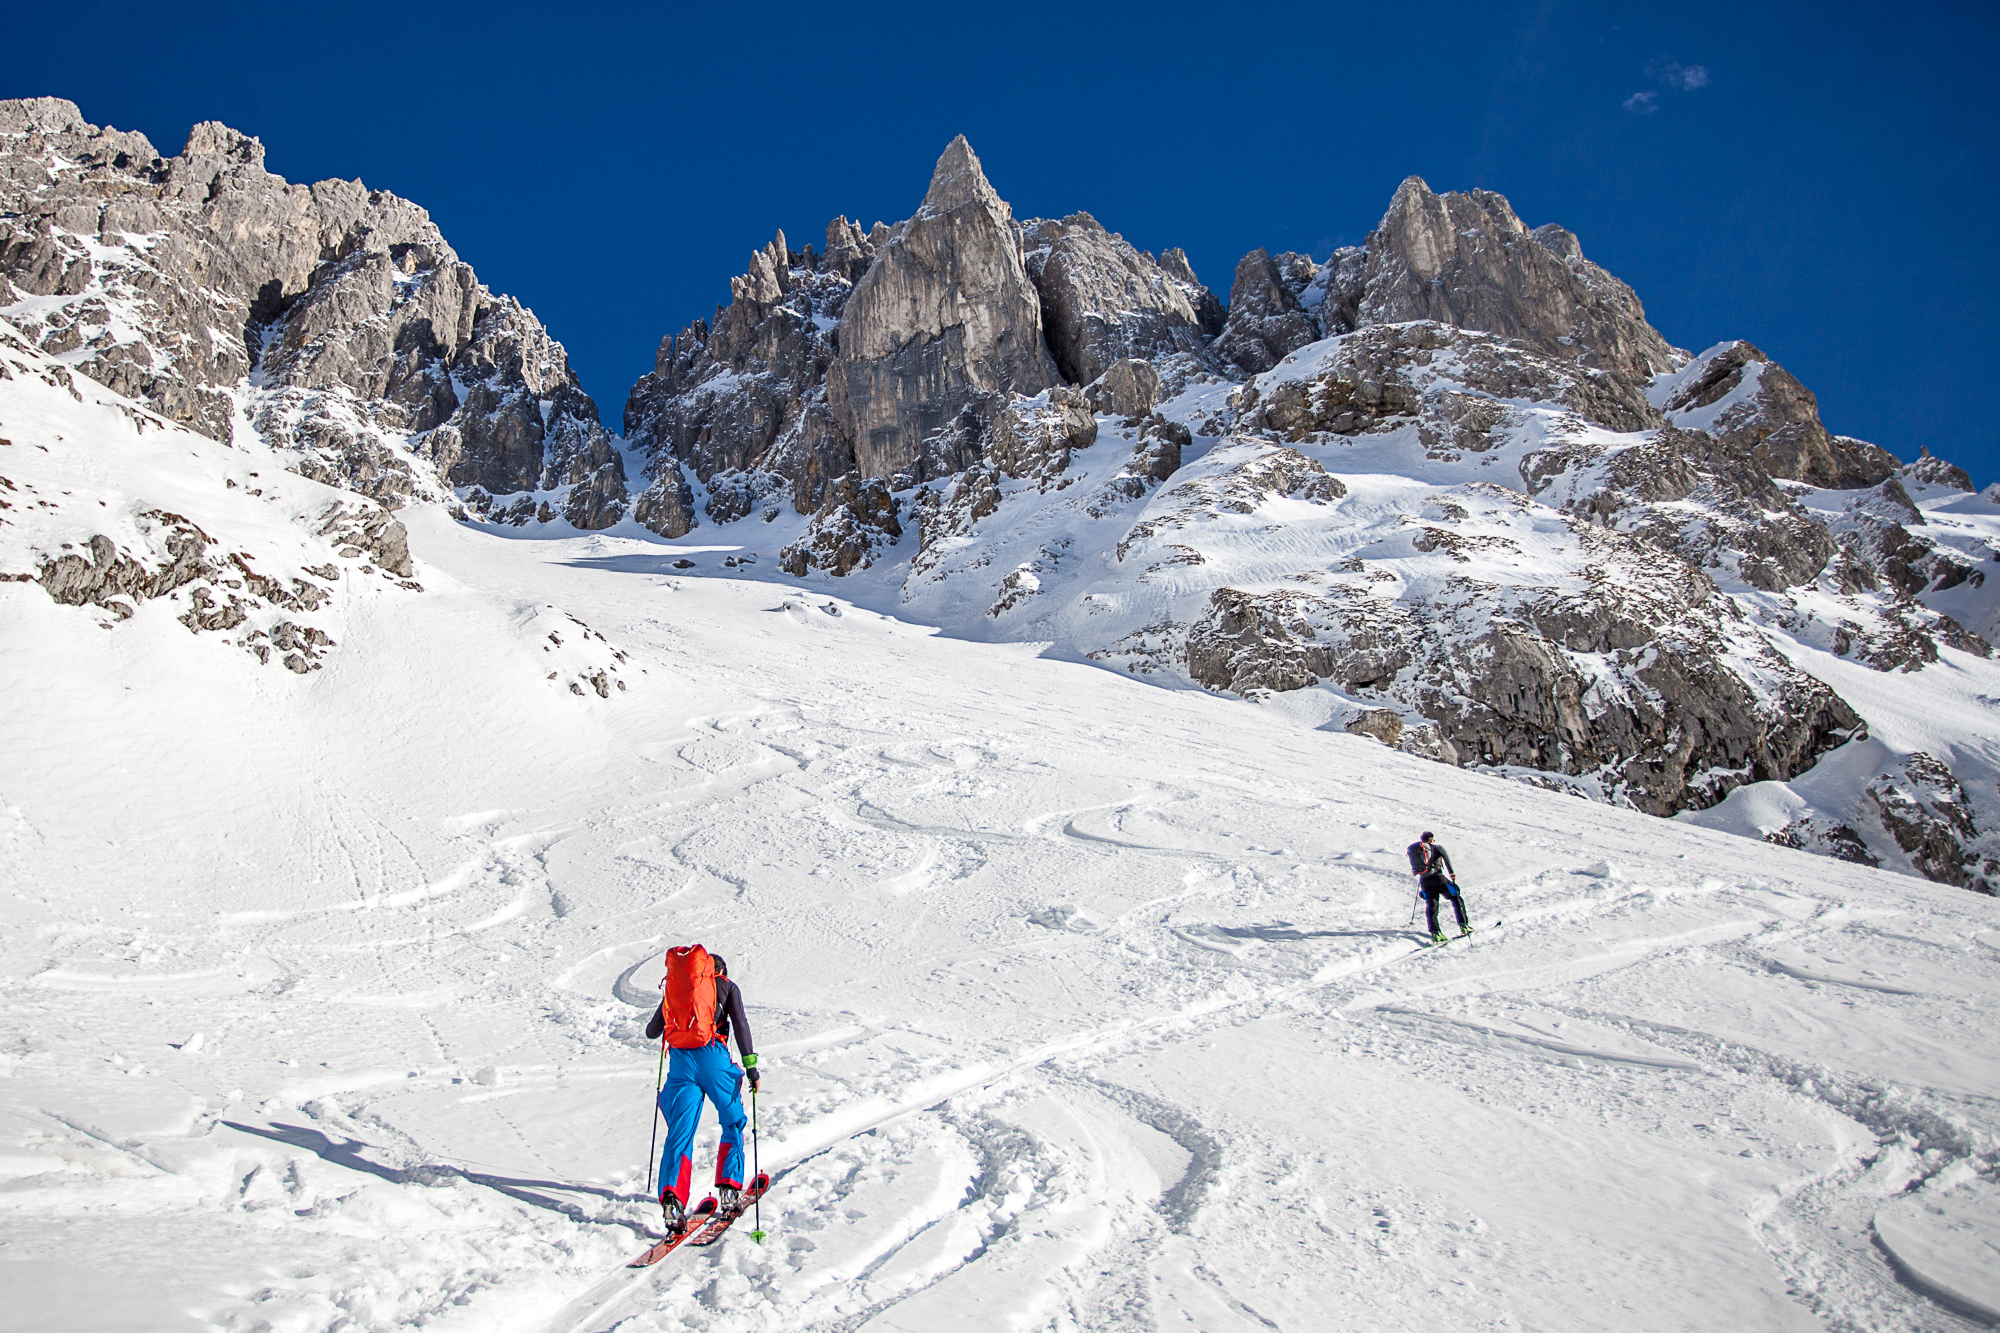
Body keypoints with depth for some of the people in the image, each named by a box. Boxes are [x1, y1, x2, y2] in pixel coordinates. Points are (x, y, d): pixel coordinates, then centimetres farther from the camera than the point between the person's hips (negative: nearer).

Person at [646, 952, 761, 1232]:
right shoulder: (728, 986, 16)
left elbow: (651, 1032, 25)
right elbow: (739, 1023, 0)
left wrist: (669, 1024, 48)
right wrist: (750, 1065, -4)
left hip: (680, 1059, 2)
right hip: (712, 1055, -2)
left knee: (679, 1133, 2)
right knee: (733, 1123, 16)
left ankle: (671, 1197, -17)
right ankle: (728, 1189, 7)